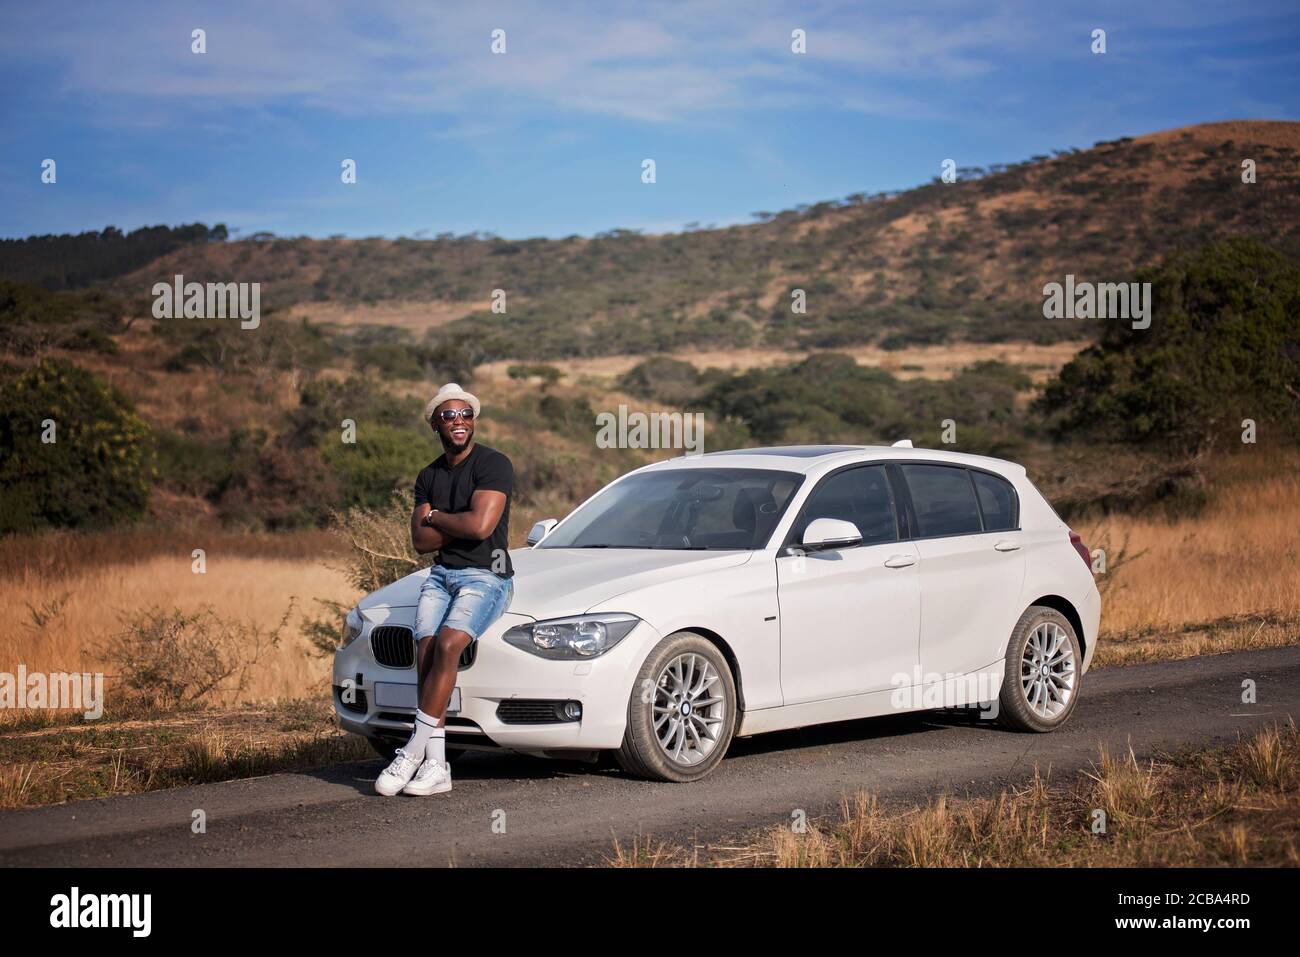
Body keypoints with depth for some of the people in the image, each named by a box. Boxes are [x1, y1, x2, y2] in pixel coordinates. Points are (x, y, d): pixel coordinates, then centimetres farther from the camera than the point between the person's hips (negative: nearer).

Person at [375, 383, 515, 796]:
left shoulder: (494, 465, -7)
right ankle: (436, 766, -19)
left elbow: (480, 526, -20)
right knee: (426, 650, -16)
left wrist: (434, 517, -4)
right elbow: (421, 540, 5)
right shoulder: (429, 476, 15)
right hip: (442, 573, 6)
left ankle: (414, 751, -25)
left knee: (447, 644, -28)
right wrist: (460, 524, -8)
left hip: (486, 575, -6)